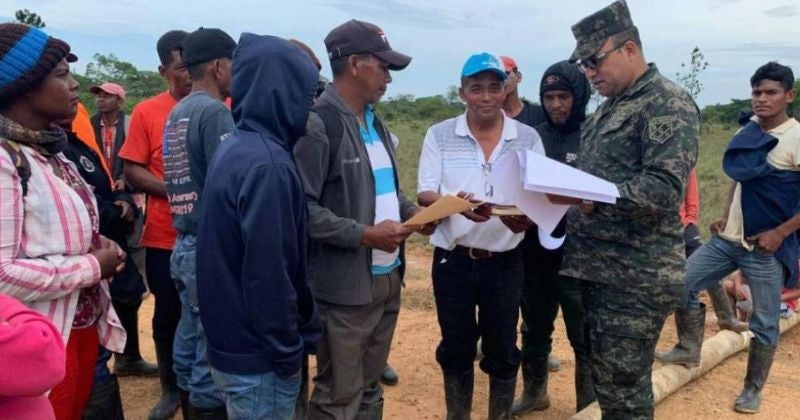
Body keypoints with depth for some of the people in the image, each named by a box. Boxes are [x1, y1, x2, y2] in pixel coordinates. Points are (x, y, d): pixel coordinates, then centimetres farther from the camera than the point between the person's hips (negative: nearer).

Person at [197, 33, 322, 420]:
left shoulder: (234, 148, 7)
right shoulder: (267, 164, -23)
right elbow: (268, 274, -25)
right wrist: (288, 352, -14)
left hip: (233, 341, 9)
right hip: (259, 355, -9)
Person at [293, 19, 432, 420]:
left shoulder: (374, 121, 13)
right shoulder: (318, 122, -16)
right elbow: (302, 208, -21)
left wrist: (411, 211, 2)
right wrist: (365, 235, -21)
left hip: (387, 278, 8)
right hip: (345, 287, -8)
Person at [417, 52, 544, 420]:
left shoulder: (528, 138, 2)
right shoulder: (439, 135, -1)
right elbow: (424, 194, -5)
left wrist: (527, 216, -24)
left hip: (505, 261, 0)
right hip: (453, 259, 0)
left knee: (502, 349, 11)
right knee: (456, 348, 13)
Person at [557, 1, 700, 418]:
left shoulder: (669, 104, -13)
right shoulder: (610, 106, 16)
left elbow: (664, 189, -24)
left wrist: (587, 197, -32)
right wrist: (559, 188, 4)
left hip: (636, 279, -9)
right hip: (598, 269, 9)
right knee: (604, 380, 19)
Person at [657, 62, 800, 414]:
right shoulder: (747, 133, 7)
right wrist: (726, 215, 12)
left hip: (766, 247, -6)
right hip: (728, 238, 6)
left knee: (764, 322, 6)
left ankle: (752, 390, 22)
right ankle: (689, 348, 21)